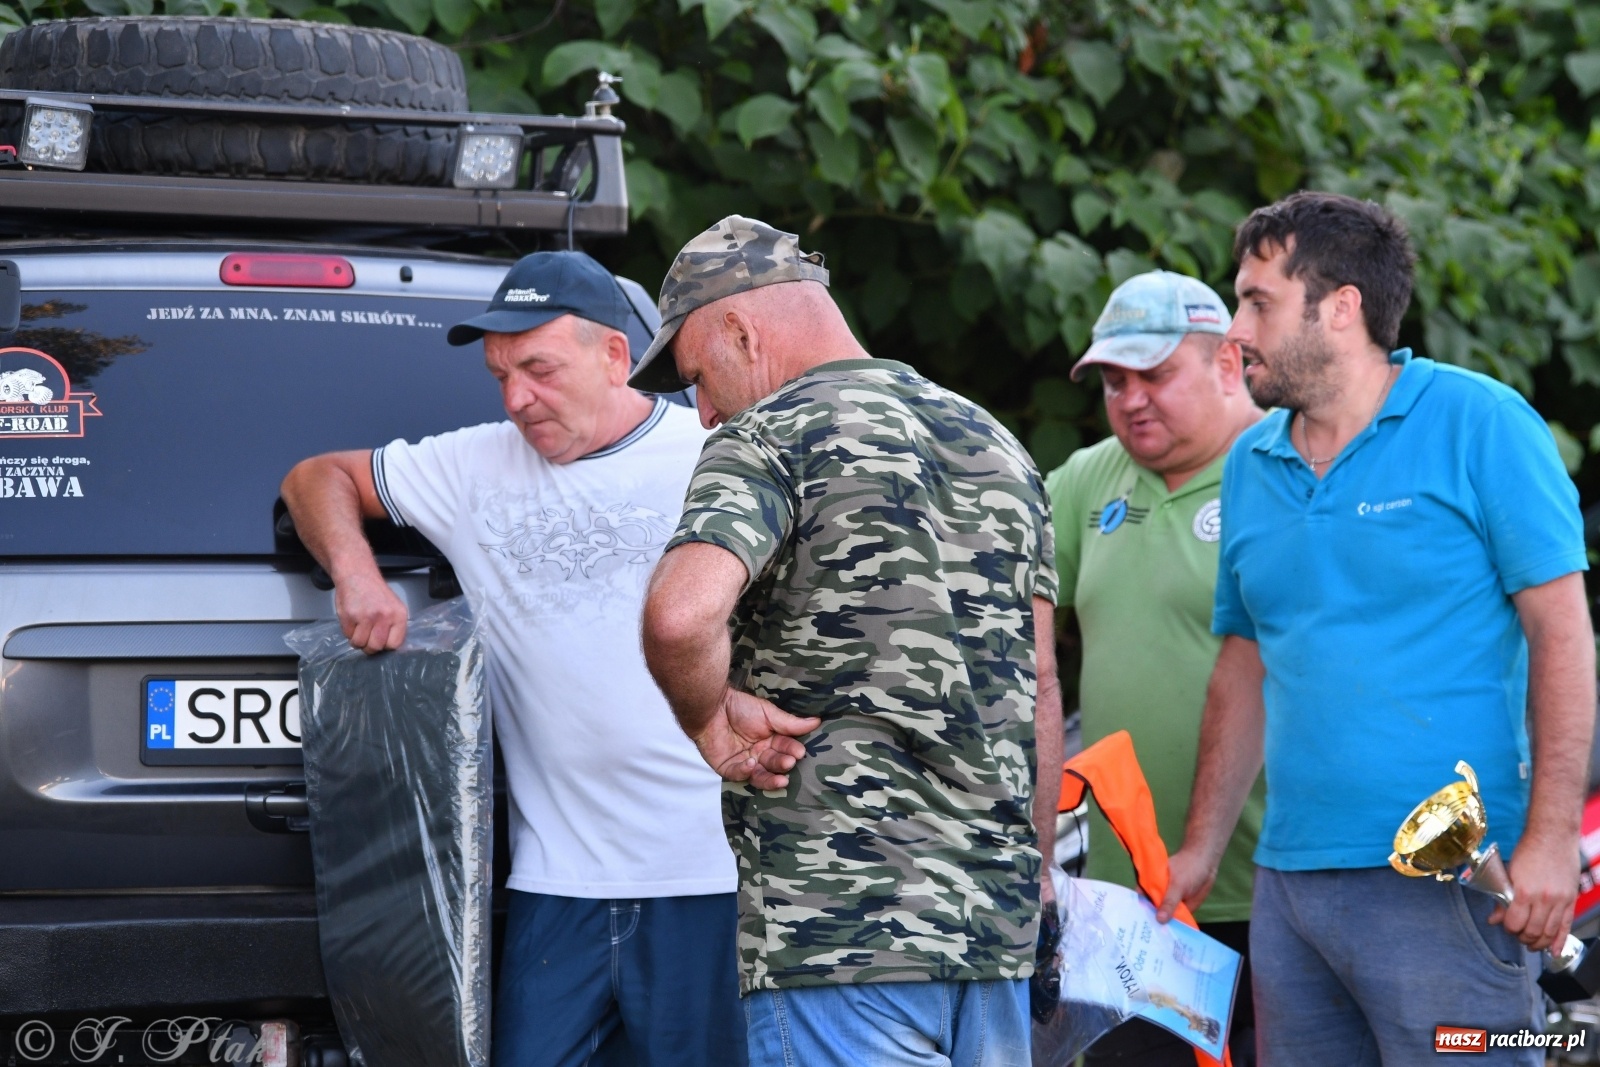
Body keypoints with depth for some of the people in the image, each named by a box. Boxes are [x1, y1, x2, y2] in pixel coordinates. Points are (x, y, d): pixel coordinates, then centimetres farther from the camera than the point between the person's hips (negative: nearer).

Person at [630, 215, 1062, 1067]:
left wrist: (713, 724, -8)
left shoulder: (769, 440, -6)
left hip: (839, 932, -7)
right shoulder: (994, 445, 17)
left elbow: (681, 613, -26)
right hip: (995, 927, 7)